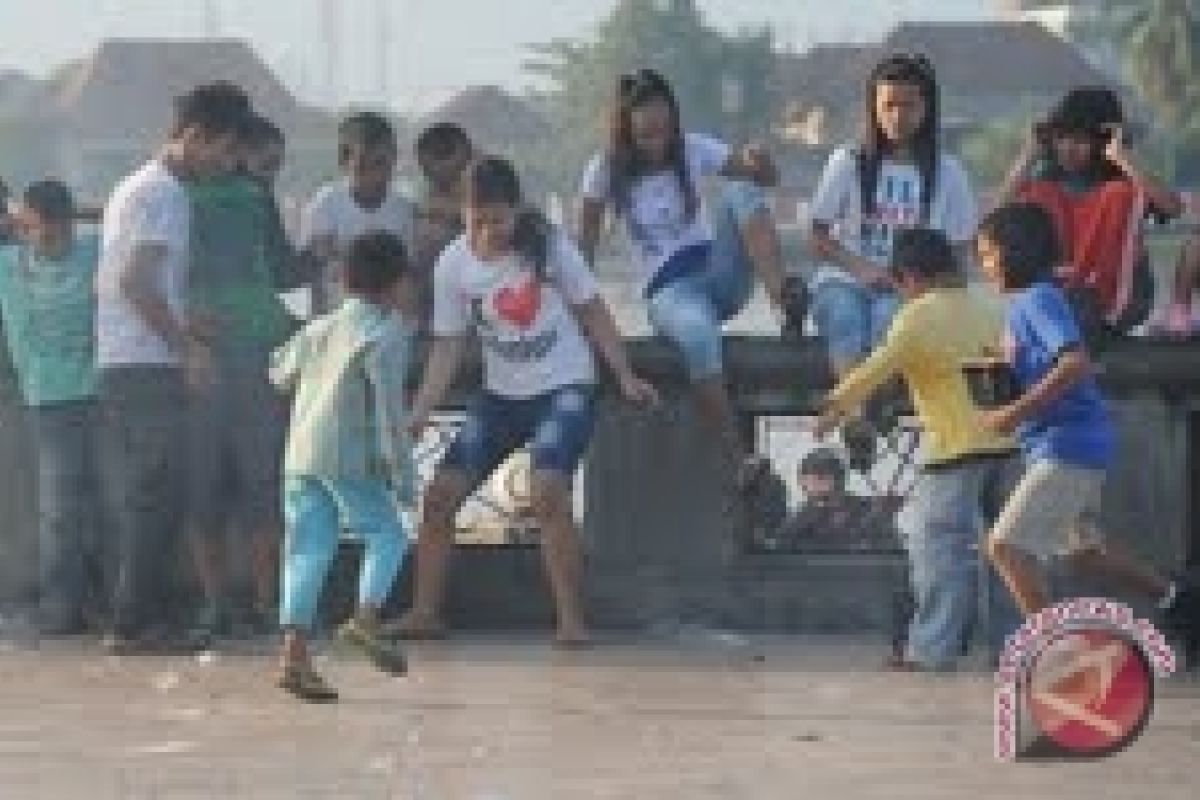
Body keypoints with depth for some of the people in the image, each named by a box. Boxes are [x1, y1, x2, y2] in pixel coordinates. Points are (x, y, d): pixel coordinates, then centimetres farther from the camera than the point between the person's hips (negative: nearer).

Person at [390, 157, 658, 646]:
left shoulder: (547, 245, -12)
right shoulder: (453, 266, -7)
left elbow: (592, 312, -1)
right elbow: (447, 347, -3)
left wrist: (626, 377, -4)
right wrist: (419, 414, -15)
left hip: (565, 389, -4)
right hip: (502, 395, 4)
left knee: (547, 491, -26)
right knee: (440, 493, -3)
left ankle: (571, 619, -17)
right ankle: (425, 613, 12)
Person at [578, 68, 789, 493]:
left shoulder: (693, 151, 3)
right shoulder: (607, 171, -1)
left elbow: (765, 178, -2)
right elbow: (586, 243, 0)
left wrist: (757, 164, -26)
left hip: (715, 271, 2)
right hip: (666, 288, -2)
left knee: (739, 191, -25)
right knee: (698, 331, -40)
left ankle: (783, 300, -39)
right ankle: (740, 460, -43)